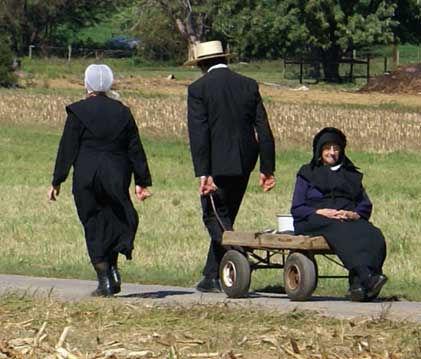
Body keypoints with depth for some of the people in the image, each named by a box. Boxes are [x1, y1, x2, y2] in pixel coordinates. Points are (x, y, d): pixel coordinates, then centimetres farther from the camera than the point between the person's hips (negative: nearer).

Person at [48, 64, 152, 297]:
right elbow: (135, 149, 8)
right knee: (114, 223, 16)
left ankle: (104, 280, -1)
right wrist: (142, 181, 13)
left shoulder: (78, 112, -4)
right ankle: (113, 269, 0)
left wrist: (57, 181, 0)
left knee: (93, 227, 3)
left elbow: (67, 149, -5)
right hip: (117, 177, 3)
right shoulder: (122, 112, 6)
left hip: (86, 179, -3)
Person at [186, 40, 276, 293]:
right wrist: (267, 168, 8)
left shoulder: (199, 89, -7)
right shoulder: (249, 86, 7)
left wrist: (202, 173, -16)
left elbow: (198, 134, -13)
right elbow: (263, 129, 5)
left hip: (217, 166, -6)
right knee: (224, 218, 16)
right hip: (244, 165, 6)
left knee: (215, 218, 0)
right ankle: (213, 277, 21)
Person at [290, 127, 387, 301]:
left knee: (374, 236, -32)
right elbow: (297, 209, 7)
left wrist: (353, 214, -6)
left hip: (349, 220, 3)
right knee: (341, 230, -39)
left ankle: (358, 284, -50)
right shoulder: (307, 174, 18)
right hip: (315, 221, -3)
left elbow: (366, 206, 18)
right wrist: (321, 212, -11)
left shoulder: (351, 175, 28)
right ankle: (366, 277, -58)